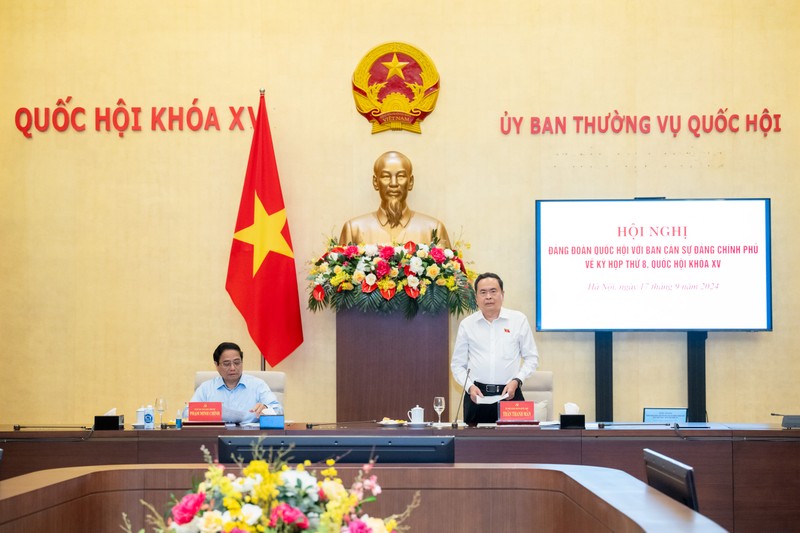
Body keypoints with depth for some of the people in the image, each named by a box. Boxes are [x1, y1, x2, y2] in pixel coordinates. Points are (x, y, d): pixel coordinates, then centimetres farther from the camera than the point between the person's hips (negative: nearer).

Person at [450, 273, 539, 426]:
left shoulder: (519, 320, 5)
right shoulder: (467, 324, 7)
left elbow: (531, 357, 8)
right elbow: (457, 364, 11)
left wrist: (517, 380, -6)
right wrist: (469, 386, -5)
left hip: (509, 394, -1)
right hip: (477, 395, 1)